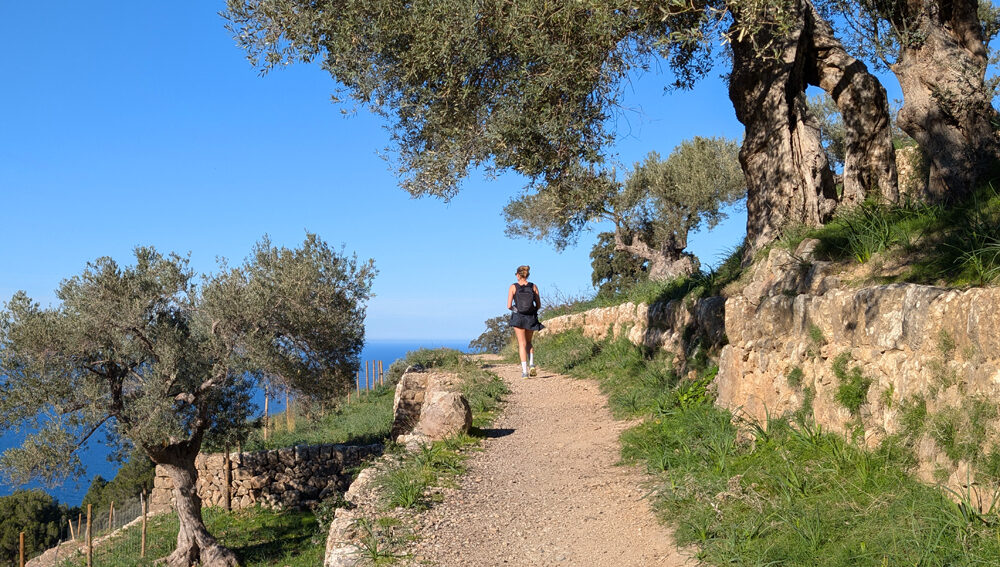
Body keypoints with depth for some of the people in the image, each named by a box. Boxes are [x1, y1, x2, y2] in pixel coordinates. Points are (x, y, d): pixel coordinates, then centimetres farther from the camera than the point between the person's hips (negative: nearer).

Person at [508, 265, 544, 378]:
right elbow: (539, 305, 2)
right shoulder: (533, 287, 0)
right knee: (529, 342, 21)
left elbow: (509, 306, -8)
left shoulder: (513, 287, -6)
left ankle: (524, 371, -5)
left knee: (522, 344, 3)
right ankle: (531, 365, 3)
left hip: (518, 317, -2)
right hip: (531, 318, 2)